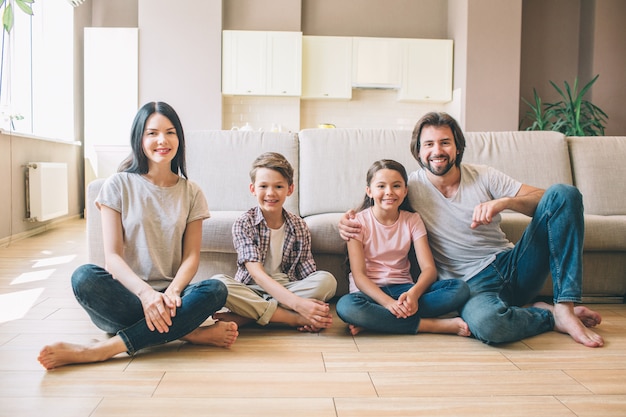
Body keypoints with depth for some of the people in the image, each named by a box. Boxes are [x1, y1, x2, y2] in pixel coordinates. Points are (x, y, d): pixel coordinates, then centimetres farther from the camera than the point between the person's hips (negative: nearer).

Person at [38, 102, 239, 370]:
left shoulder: (191, 192, 8)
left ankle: (102, 349, -31)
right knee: (84, 277, -32)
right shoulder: (119, 185, 2)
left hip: (169, 295, 2)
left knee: (216, 289, -29)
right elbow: (113, 255, -6)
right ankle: (192, 333, -27)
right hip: (127, 295, -1)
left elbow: (191, 255, 2)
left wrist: (172, 292, -20)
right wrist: (145, 292, -25)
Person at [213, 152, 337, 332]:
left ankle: (246, 315, -26)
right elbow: (256, 273, -18)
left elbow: (308, 274, -1)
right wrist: (297, 303, -32)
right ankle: (294, 319, -28)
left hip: (286, 289, 3)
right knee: (217, 282, -32)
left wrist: (318, 310, -22)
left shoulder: (299, 226, 2)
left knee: (327, 280, -23)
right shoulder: (244, 224, -8)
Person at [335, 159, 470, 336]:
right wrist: (387, 302, -29)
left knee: (460, 288, -20)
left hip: (403, 289, 3)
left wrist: (414, 293, -28)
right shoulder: (359, 221, -4)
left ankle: (374, 320, -26)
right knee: (346, 306, -38)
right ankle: (430, 325, -27)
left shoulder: (412, 220, 4)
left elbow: (429, 268, -5)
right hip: (370, 290, -3)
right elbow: (359, 275, -12)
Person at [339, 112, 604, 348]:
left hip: (514, 266, 3)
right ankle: (551, 316, -7)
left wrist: (505, 202, -21)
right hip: (474, 284, -3)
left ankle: (564, 308, -18)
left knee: (563, 193, -15)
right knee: (485, 322, -42)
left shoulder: (483, 176, 4)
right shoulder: (410, 186, 0)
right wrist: (347, 219, -10)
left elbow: (542, 199, 0)